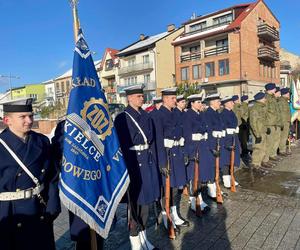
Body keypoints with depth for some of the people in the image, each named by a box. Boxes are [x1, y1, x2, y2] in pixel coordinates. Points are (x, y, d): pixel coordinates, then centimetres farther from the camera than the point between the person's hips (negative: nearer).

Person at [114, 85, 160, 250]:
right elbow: (120, 145, -12)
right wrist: (125, 167, -15)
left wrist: (154, 162, 9)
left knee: (146, 200, 16)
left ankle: (143, 235, 35)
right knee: (135, 202, 7)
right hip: (133, 164, -6)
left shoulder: (146, 116, 9)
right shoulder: (122, 118, -9)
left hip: (148, 163, 6)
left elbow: (152, 141, 11)